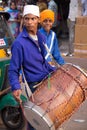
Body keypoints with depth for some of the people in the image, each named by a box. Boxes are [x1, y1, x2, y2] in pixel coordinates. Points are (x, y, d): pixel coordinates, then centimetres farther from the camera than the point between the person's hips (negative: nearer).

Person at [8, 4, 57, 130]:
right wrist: (16, 87, -30)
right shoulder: (19, 43, -18)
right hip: (35, 85, -7)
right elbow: (13, 70, -16)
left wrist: (55, 71, 10)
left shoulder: (42, 37, 4)